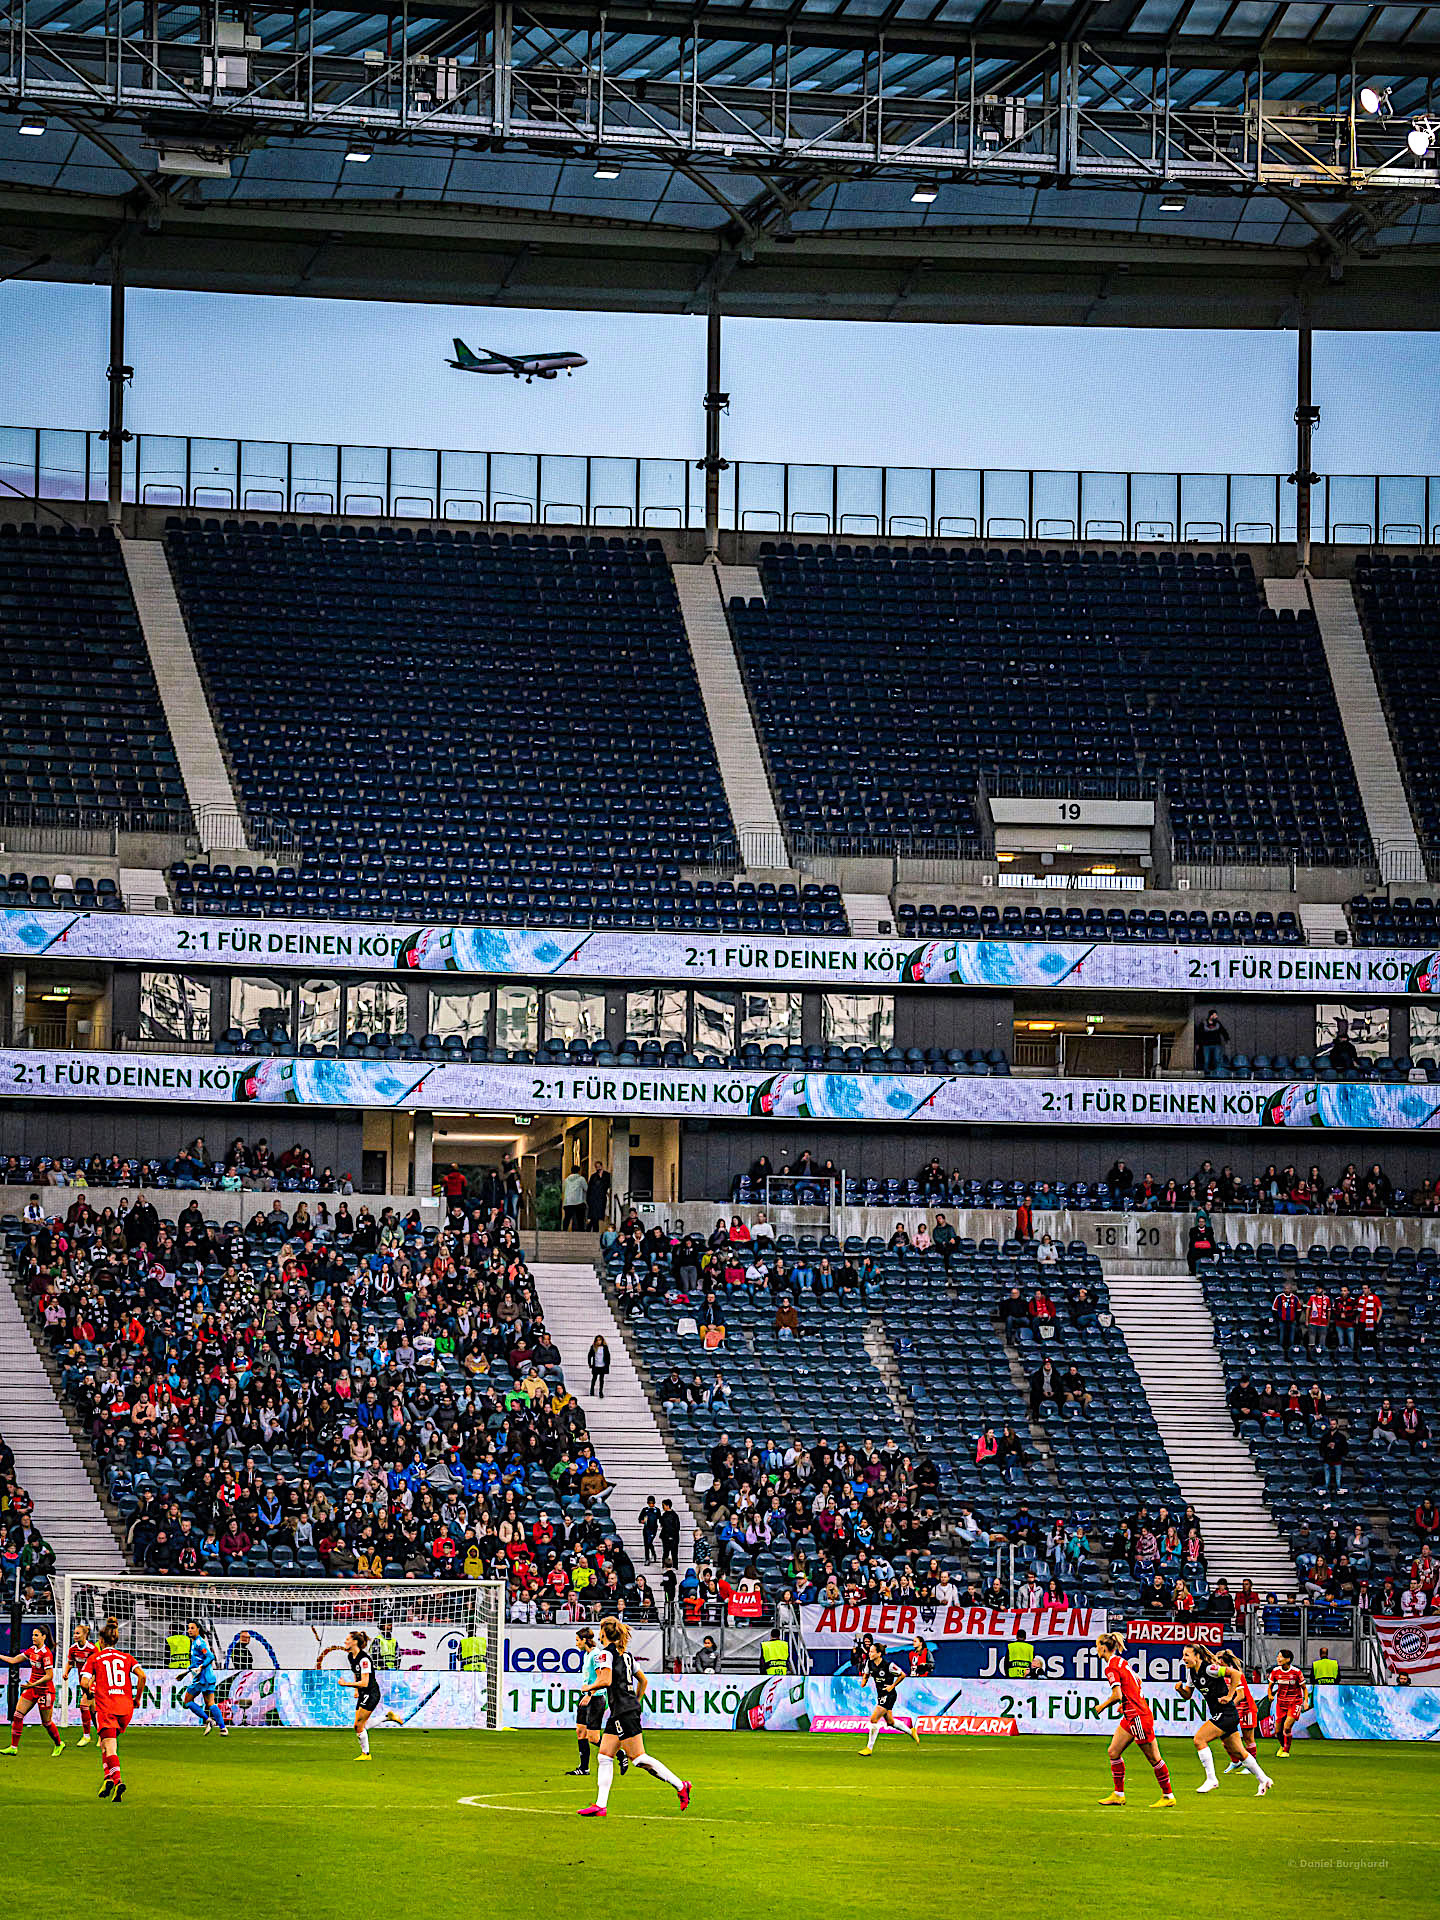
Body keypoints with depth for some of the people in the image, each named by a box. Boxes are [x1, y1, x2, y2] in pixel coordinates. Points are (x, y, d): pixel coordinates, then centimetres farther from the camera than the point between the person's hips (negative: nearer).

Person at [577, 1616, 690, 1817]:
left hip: (623, 1712, -9)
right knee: (604, 1757, 7)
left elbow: (606, 1680, -21)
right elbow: (643, 1681, 23)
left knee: (638, 1758, -8)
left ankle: (679, 1786, -8)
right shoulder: (626, 1654, 17)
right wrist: (636, 1702, 31)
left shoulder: (607, 1652, -9)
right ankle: (600, 1805, 4)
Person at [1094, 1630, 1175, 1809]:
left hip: (1138, 1716, -10)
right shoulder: (1121, 1661, 12)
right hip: (1130, 1717, 10)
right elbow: (1137, 1680, 24)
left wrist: (1102, 1706, -6)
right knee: (1114, 1752, 10)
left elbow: (1117, 1695, -23)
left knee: (1154, 1758, -2)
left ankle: (1168, 1796, 4)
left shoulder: (1111, 1668, -16)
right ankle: (1118, 1794, 14)